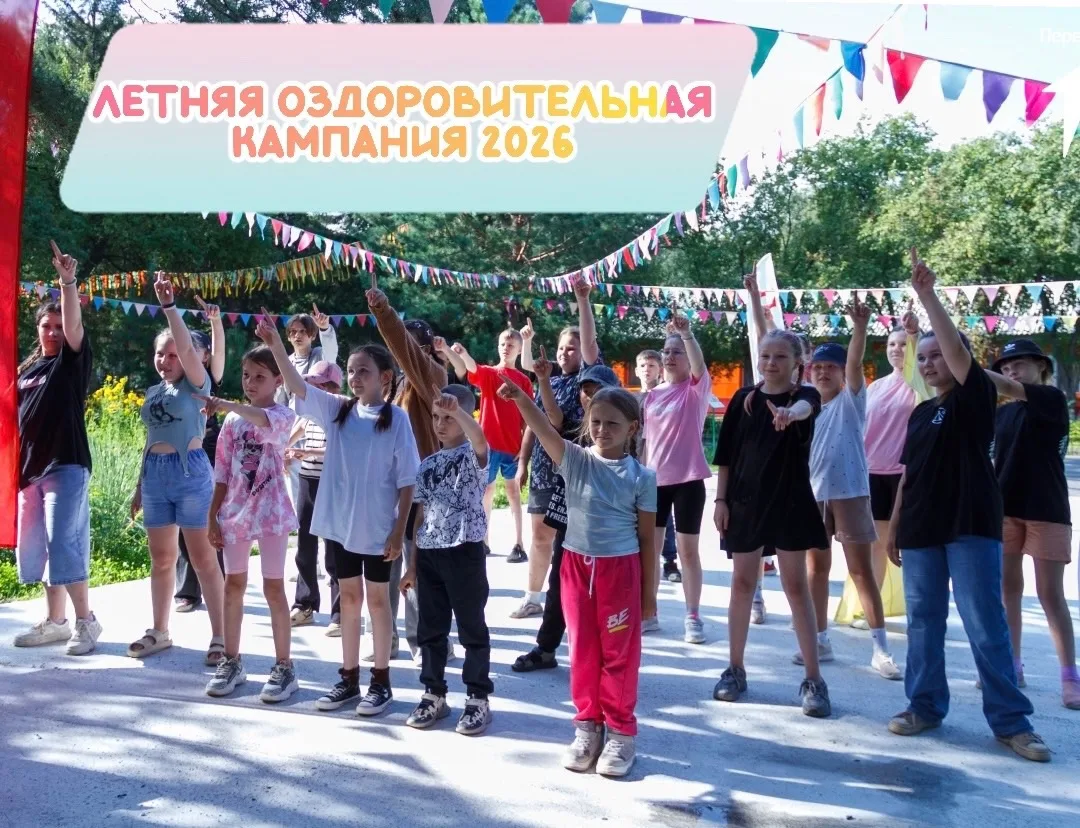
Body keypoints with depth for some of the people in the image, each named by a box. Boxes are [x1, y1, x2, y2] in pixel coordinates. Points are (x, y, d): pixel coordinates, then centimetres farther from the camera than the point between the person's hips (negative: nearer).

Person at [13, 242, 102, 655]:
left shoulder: (73, 362, 0)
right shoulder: (27, 369, 15)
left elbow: (74, 325, -18)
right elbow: (15, 417, 18)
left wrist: (68, 281, -29)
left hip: (65, 465, -7)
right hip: (29, 467, 7)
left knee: (64, 545, -10)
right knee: (35, 548, 9)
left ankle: (85, 621, 0)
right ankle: (54, 621, 20)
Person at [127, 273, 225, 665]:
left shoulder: (196, 384, -3)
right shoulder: (153, 392, 14)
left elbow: (186, 346, -21)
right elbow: (151, 439, 19)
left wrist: (169, 306, -26)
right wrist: (140, 484, 20)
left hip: (190, 471, -6)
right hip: (155, 473, 6)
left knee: (203, 558, -3)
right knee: (161, 558, 13)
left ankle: (220, 637, 2)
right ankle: (159, 632, 25)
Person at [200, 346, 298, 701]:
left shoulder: (283, 414, -5)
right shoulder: (233, 420, 9)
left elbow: (266, 422, -32)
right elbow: (223, 472, 9)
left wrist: (227, 405, -41)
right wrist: (214, 515, 5)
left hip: (270, 511, -5)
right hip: (235, 511, 5)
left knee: (273, 588, -2)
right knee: (233, 585, 11)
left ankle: (284, 667, 8)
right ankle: (231, 662, 23)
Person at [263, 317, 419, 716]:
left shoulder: (396, 418, -8)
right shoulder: (337, 410, 2)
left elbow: (407, 481, -8)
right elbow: (297, 385, -11)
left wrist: (399, 530, -10)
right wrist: (275, 345, -25)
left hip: (377, 528, -4)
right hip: (339, 523, 4)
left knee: (377, 599, 8)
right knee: (349, 598, 14)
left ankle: (380, 681, 20)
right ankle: (349, 678, 26)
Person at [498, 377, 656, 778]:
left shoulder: (641, 477, -6)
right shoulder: (575, 461, -3)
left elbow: (647, 537, -1)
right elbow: (544, 430, -22)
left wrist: (648, 592, 1)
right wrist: (519, 396, -41)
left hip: (620, 569, -2)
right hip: (577, 566, 2)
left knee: (619, 652, 8)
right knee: (583, 650, 12)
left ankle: (621, 730, 21)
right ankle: (588, 725, 26)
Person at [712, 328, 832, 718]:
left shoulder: (805, 395, -5)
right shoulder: (743, 399, 3)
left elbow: (805, 407, -32)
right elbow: (725, 454, 5)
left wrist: (792, 413, -55)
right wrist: (720, 499, -1)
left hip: (790, 502, -2)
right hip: (745, 500, 2)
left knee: (796, 586, 2)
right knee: (742, 583, 8)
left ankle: (813, 678, 9)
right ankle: (735, 669, 19)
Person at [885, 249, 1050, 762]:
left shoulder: (976, 398, -3)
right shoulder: (921, 413, 14)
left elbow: (956, 347, -19)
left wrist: (926, 293, -21)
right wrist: (894, 526, 13)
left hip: (971, 526, -6)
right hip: (922, 530, 6)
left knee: (986, 626, -4)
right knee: (923, 621, 9)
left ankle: (1011, 721, 5)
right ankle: (925, 706, 19)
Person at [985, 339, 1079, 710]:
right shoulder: (1003, 413, 10)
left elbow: (1009, 388, -23)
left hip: (1045, 510, -5)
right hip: (1005, 508, 5)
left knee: (1050, 594, -2)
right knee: (1007, 588, 8)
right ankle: (1013, 666, 18)